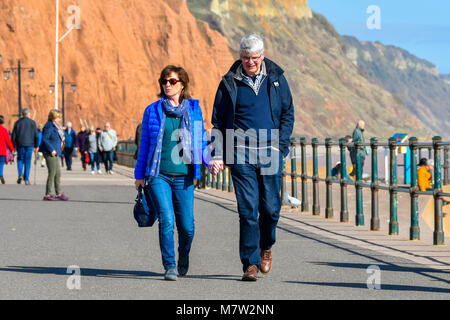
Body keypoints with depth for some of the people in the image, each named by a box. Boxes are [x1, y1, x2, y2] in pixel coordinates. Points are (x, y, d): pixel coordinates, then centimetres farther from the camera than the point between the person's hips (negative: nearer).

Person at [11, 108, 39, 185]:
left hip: (20, 144, 1)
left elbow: (13, 135, 3)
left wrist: (14, 146, 9)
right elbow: (36, 135, 0)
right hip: (29, 144, -1)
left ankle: (20, 175, -8)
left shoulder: (17, 122, 4)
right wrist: (36, 146, 7)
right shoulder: (32, 122, 0)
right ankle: (26, 179, 3)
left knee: (20, 160, 14)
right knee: (27, 161, 5)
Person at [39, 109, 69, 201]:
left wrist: (62, 138, 9)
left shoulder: (56, 126, 15)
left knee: (58, 173, 13)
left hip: (55, 153, 10)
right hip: (50, 153, -10)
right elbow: (45, 139, -20)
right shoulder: (49, 126, -15)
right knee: (52, 173, -6)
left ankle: (59, 194, 21)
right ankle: (47, 195, -1)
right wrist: (51, 150, -22)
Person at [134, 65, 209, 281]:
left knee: (186, 225, 1)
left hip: (183, 176, 1)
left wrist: (209, 160, -6)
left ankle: (183, 261, 29)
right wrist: (140, 174, 13)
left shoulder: (194, 110, 8)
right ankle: (169, 267, -6)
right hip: (158, 176, -1)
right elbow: (145, 144, 14)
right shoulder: (153, 111, 8)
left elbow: (199, 140, 12)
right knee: (166, 220, -15)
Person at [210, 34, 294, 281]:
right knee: (247, 211, -7)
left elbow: (288, 114, 13)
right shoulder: (230, 83, 5)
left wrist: (280, 145, 0)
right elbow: (218, 122, 8)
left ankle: (266, 247, 30)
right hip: (241, 154, -1)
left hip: (270, 154, 1)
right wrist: (217, 155, -2)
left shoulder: (276, 79, 8)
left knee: (271, 208, 3)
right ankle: (250, 263, -2)